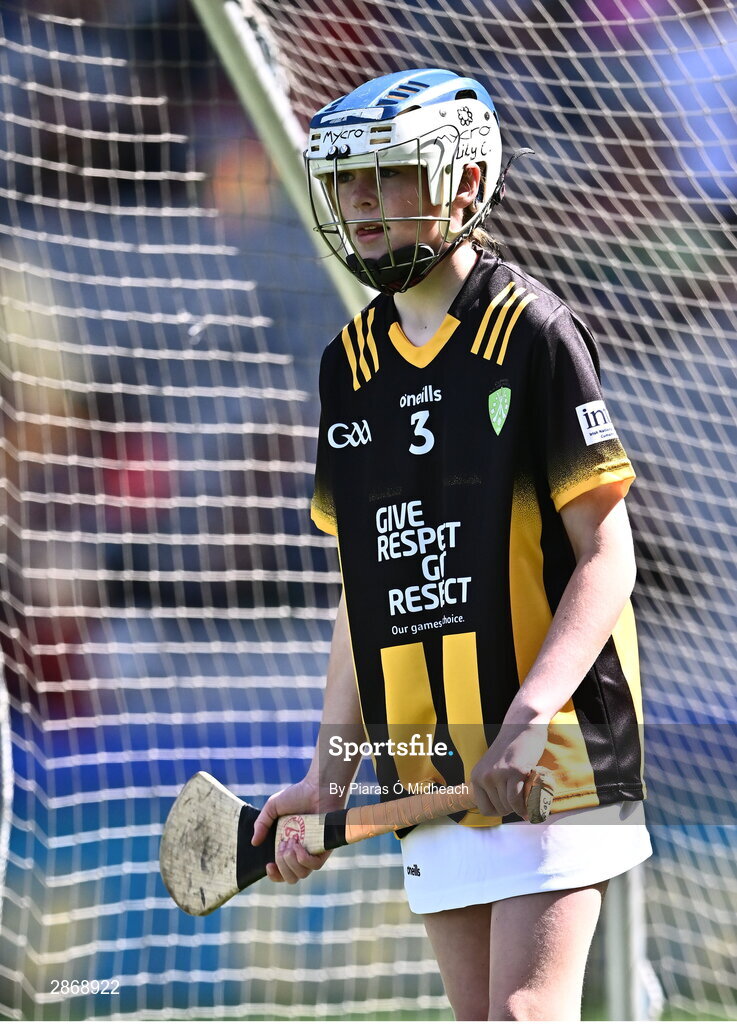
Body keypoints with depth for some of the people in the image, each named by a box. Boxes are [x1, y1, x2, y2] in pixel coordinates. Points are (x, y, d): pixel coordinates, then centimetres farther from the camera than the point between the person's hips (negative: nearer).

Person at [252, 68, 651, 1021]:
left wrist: (528, 719, -23)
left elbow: (606, 559, -10)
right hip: (425, 765, 6)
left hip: (549, 757, -6)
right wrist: (329, 774, 10)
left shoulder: (534, 332, -7)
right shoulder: (350, 360, 12)